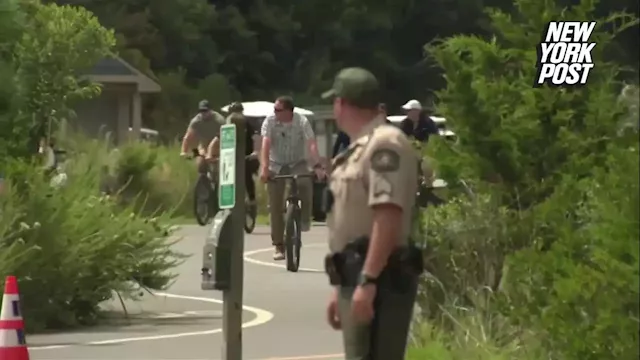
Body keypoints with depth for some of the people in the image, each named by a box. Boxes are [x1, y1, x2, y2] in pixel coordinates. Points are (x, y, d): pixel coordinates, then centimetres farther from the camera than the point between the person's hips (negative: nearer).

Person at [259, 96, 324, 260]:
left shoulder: (302, 122, -16)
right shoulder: (270, 121, -15)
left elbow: (311, 144, -26)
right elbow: (266, 145, -25)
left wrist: (317, 166, -41)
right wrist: (264, 168, -39)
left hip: (297, 163, -1)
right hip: (276, 165, 1)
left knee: (305, 183, -34)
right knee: (276, 207, -3)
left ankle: (305, 220, -11)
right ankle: (279, 247, 5)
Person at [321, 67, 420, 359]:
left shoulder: (384, 144, -13)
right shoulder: (360, 148, 20)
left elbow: (388, 217, -22)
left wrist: (367, 281, -27)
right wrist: (340, 287, 24)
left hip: (376, 280, -10)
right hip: (358, 278, 10)